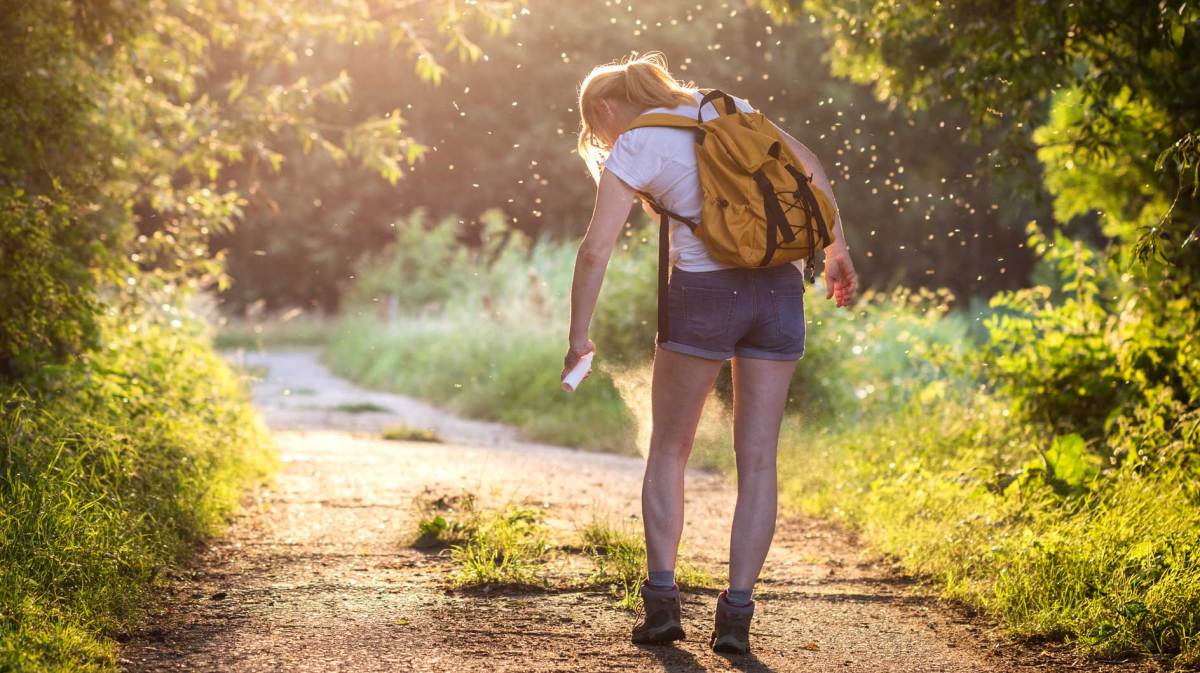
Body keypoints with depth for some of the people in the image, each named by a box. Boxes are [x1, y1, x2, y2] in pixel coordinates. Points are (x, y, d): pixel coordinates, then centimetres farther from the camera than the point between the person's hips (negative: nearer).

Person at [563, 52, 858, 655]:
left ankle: (661, 600, 6)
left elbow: (595, 251, -7)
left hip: (703, 290, -4)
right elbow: (808, 164, 16)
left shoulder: (632, 149, 1)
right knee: (758, 459, 5)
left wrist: (578, 338, 0)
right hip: (779, 288, 4)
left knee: (668, 451, 13)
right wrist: (837, 249, 21)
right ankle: (736, 614, 0)